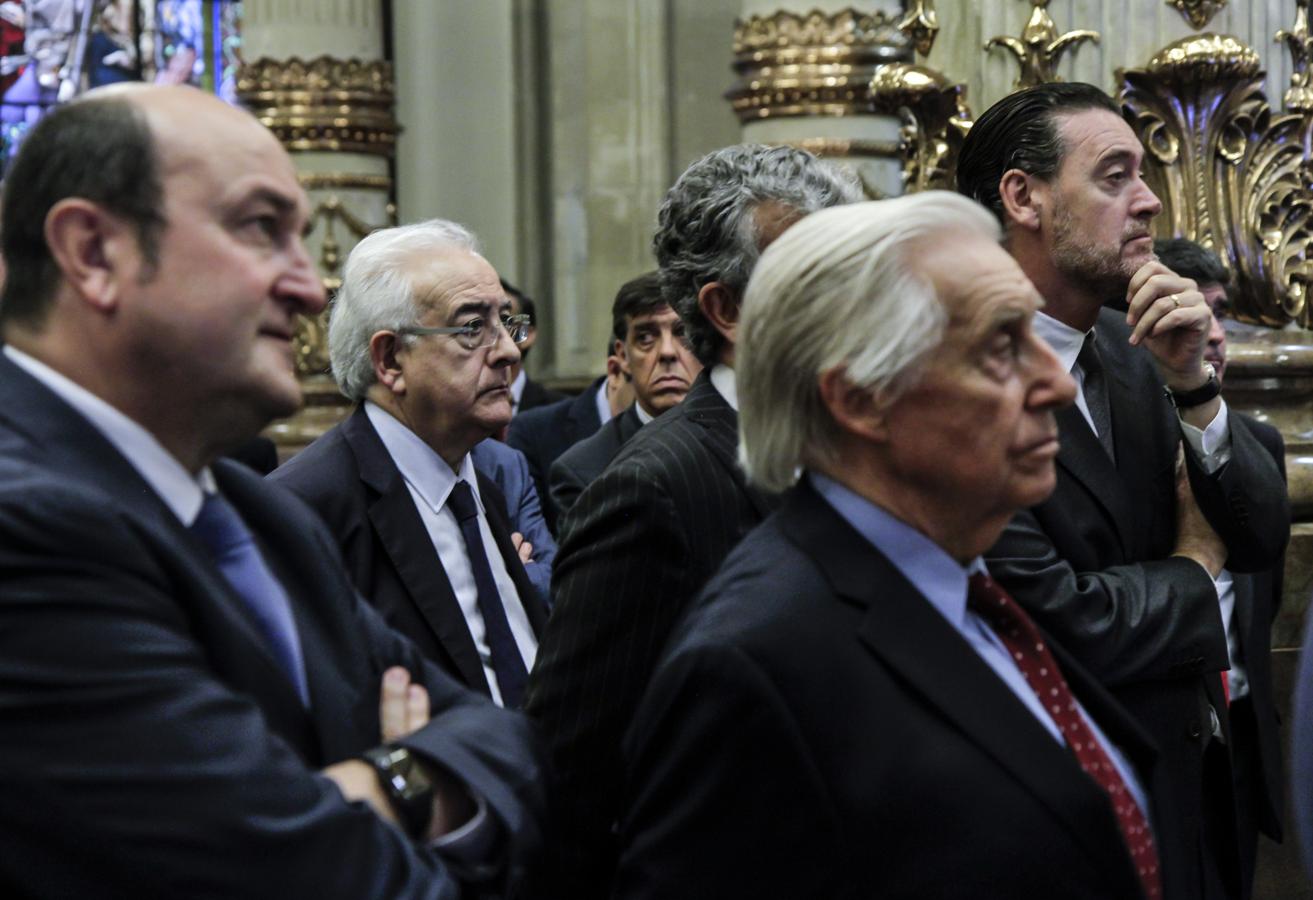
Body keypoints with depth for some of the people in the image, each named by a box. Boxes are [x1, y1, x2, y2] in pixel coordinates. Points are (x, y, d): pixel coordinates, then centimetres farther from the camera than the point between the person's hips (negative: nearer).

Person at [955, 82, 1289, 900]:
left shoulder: (1130, 350, 2)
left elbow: (1263, 540, 3)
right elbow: (1053, 623, -24)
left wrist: (1192, 383, -13)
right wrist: (1195, 572, -5)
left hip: (1194, 784, 7)